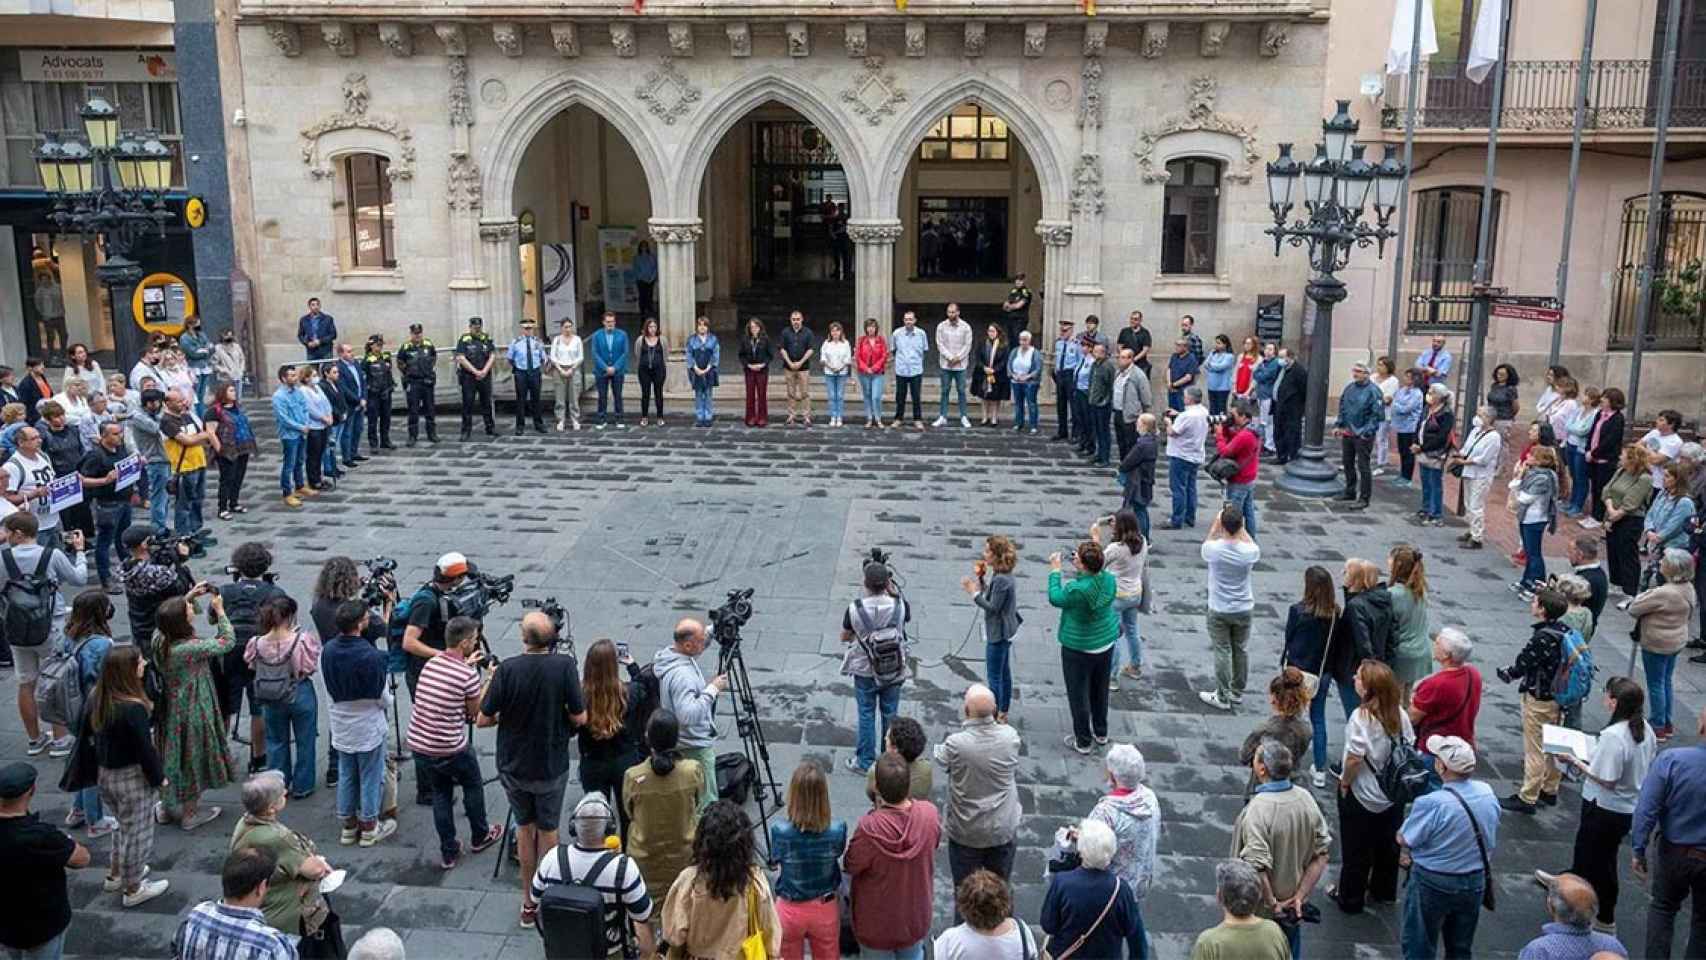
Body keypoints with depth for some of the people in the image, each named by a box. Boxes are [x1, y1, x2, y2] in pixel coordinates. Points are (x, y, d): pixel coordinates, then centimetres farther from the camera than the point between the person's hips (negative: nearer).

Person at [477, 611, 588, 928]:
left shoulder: (507, 669, -17)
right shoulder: (564, 666, -18)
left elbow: (482, 720, -12)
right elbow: (579, 717, -15)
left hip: (513, 766, 1)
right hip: (551, 767, -1)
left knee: (524, 827, 21)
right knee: (547, 830, 18)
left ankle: (528, 901, 29)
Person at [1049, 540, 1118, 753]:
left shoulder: (1076, 590, -33)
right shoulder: (1109, 580, -14)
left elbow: (1055, 599, -13)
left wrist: (1055, 571, -5)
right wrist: (1078, 569, 7)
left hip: (1079, 650, -6)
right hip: (1106, 644, 6)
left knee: (1079, 695, 12)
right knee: (1100, 691, 25)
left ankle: (1083, 741, 25)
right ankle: (1101, 733, 42)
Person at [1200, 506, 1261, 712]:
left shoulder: (1213, 549, -21)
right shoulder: (1250, 552, -17)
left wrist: (1216, 523, 6)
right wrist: (1242, 528, 8)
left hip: (1219, 610, -2)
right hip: (1244, 609, 2)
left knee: (1222, 652, 6)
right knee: (1240, 651, 16)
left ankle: (1222, 697, 13)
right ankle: (1237, 693, 30)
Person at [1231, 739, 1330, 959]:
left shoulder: (1258, 809, -30)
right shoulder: (1306, 798, -9)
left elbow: (1257, 869, -32)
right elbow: (1322, 853, -5)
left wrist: (1272, 905, -18)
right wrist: (1299, 897, -4)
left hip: (1261, 909, -6)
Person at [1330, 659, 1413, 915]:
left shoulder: (1361, 717, -27)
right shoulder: (1400, 715, -9)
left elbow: (1354, 759, -26)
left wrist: (1344, 782, -9)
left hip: (1361, 797, -6)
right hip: (1393, 794, 6)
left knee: (1356, 850, 12)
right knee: (1388, 845, 23)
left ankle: (1350, 898, 28)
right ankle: (1384, 891, 42)